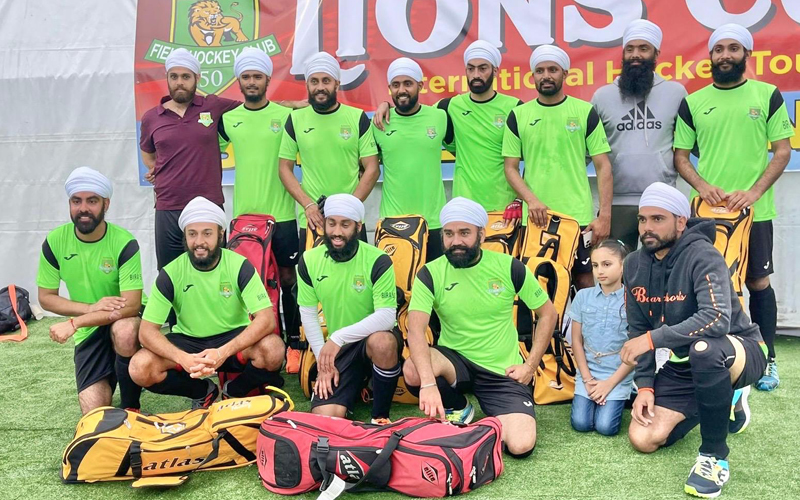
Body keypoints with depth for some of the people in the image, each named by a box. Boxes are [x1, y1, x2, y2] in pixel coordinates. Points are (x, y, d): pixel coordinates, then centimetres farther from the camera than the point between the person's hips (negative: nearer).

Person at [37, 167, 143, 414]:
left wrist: (73, 322, -28)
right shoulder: (55, 241, -8)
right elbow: (46, 298, -1)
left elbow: (131, 306, -23)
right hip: (88, 331, 3)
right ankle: (109, 377, 26)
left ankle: (131, 406, -14)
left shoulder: (124, 243, -19)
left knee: (124, 331, -40)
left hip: (124, 319, -2)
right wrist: (91, 307, -18)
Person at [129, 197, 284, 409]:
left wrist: (223, 352, -36)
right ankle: (203, 392, 4)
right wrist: (183, 358, -33)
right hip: (188, 342, 2)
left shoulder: (239, 266, -14)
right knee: (140, 368, -25)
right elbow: (147, 330, -14)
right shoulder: (171, 273, -11)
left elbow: (267, 319, -23)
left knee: (273, 350, -32)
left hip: (233, 338, -1)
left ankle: (234, 391, 0)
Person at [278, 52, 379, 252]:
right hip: (311, 221, 1)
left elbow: (372, 168, -1)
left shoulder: (358, 118, 1)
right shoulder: (296, 119, 4)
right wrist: (307, 204, -7)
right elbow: (285, 168, 6)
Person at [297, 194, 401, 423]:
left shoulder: (378, 261, -15)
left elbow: (386, 317, -22)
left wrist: (338, 337, -28)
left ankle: (380, 417, -16)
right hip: (336, 348, 2)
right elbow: (308, 315, 3)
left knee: (382, 342, -40)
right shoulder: (309, 261, -2)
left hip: (374, 338, -2)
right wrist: (323, 361, -5)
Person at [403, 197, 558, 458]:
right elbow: (416, 329, -22)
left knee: (521, 445, -21)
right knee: (413, 370, -33)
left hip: (502, 371, 0)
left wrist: (531, 365, -4)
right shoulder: (430, 274, -9)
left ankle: (489, 420, 15)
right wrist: (429, 383, -38)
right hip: (454, 360, 1)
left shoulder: (509, 267, -6)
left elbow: (547, 313, 4)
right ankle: (458, 410, 1)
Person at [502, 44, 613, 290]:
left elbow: (603, 166, 2)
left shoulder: (585, 112, 3)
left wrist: (605, 215, -6)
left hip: (579, 216, -1)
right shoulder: (518, 115, 6)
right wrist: (531, 199, -11)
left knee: (585, 281, 3)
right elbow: (511, 168, 6)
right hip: (535, 217, 1)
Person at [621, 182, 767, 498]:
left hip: (739, 350, -7)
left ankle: (714, 457, -20)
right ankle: (724, 402, 23)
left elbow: (716, 319, -38)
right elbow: (638, 330, 3)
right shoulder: (634, 265, -3)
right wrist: (645, 386, -5)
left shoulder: (702, 257, -23)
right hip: (683, 364, 7)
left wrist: (653, 338, -37)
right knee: (642, 440, -3)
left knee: (703, 349, -42)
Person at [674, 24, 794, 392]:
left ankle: (767, 359, 18)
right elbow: (680, 156, 7)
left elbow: (783, 150, 0)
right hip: (707, 210, 1)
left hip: (754, 209, -1)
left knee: (758, 282, 5)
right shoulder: (692, 102, 6)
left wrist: (754, 191, -13)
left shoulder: (767, 96, 2)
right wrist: (701, 185, -11)